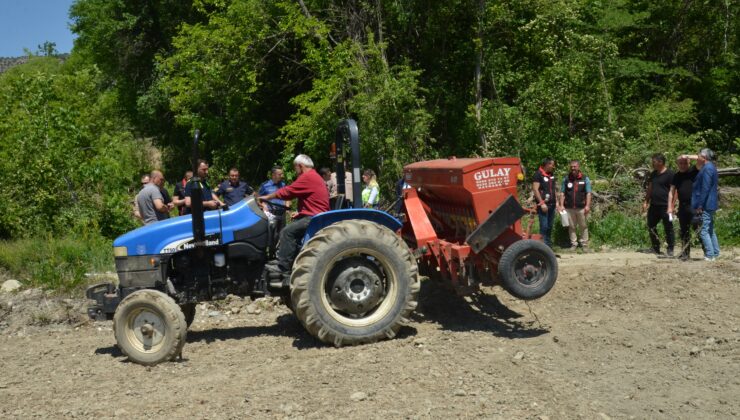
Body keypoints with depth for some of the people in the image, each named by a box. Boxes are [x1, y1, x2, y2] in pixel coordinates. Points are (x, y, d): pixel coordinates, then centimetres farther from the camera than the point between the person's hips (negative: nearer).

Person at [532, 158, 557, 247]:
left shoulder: (552, 175, 15)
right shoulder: (538, 174, -8)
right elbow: (535, 189, -14)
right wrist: (542, 203, -19)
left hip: (552, 204, 7)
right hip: (543, 205, -7)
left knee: (550, 226, 12)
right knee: (544, 226, -9)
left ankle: (549, 246, 20)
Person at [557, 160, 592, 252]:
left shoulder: (585, 179, 3)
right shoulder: (566, 179, 7)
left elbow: (588, 193, 0)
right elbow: (562, 193, 7)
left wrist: (587, 205, -10)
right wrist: (561, 205, -2)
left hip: (581, 208, -1)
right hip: (569, 208, 2)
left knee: (583, 226, 3)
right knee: (571, 226, 7)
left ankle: (584, 244, 11)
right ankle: (573, 244, 17)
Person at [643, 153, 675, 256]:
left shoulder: (669, 174, -9)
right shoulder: (653, 174, 13)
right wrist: (646, 202, 14)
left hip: (665, 206, -8)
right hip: (654, 205, 8)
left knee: (668, 228, 1)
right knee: (651, 227, 11)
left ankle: (670, 249, 10)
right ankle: (655, 248, 22)